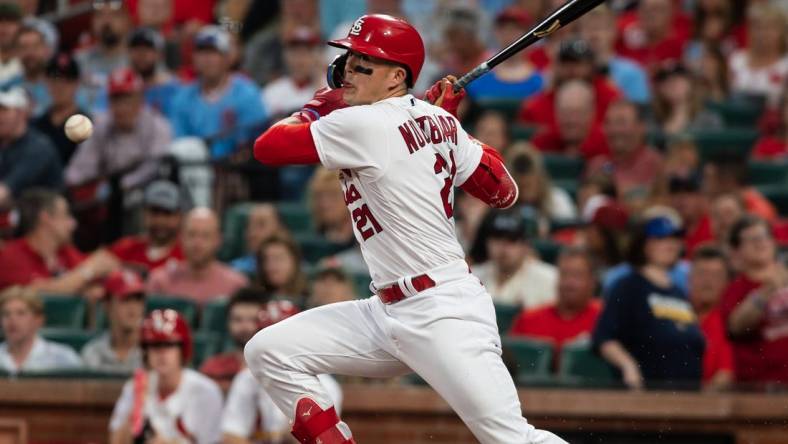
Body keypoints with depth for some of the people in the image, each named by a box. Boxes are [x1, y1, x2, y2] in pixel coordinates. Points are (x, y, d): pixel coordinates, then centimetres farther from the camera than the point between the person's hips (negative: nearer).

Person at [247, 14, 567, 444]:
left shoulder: (363, 125, -14)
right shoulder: (437, 120, 9)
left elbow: (267, 147, -8)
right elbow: (503, 192, 16)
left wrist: (315, 109, 10)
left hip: (444, 313, -10)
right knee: (268, 352, 3)